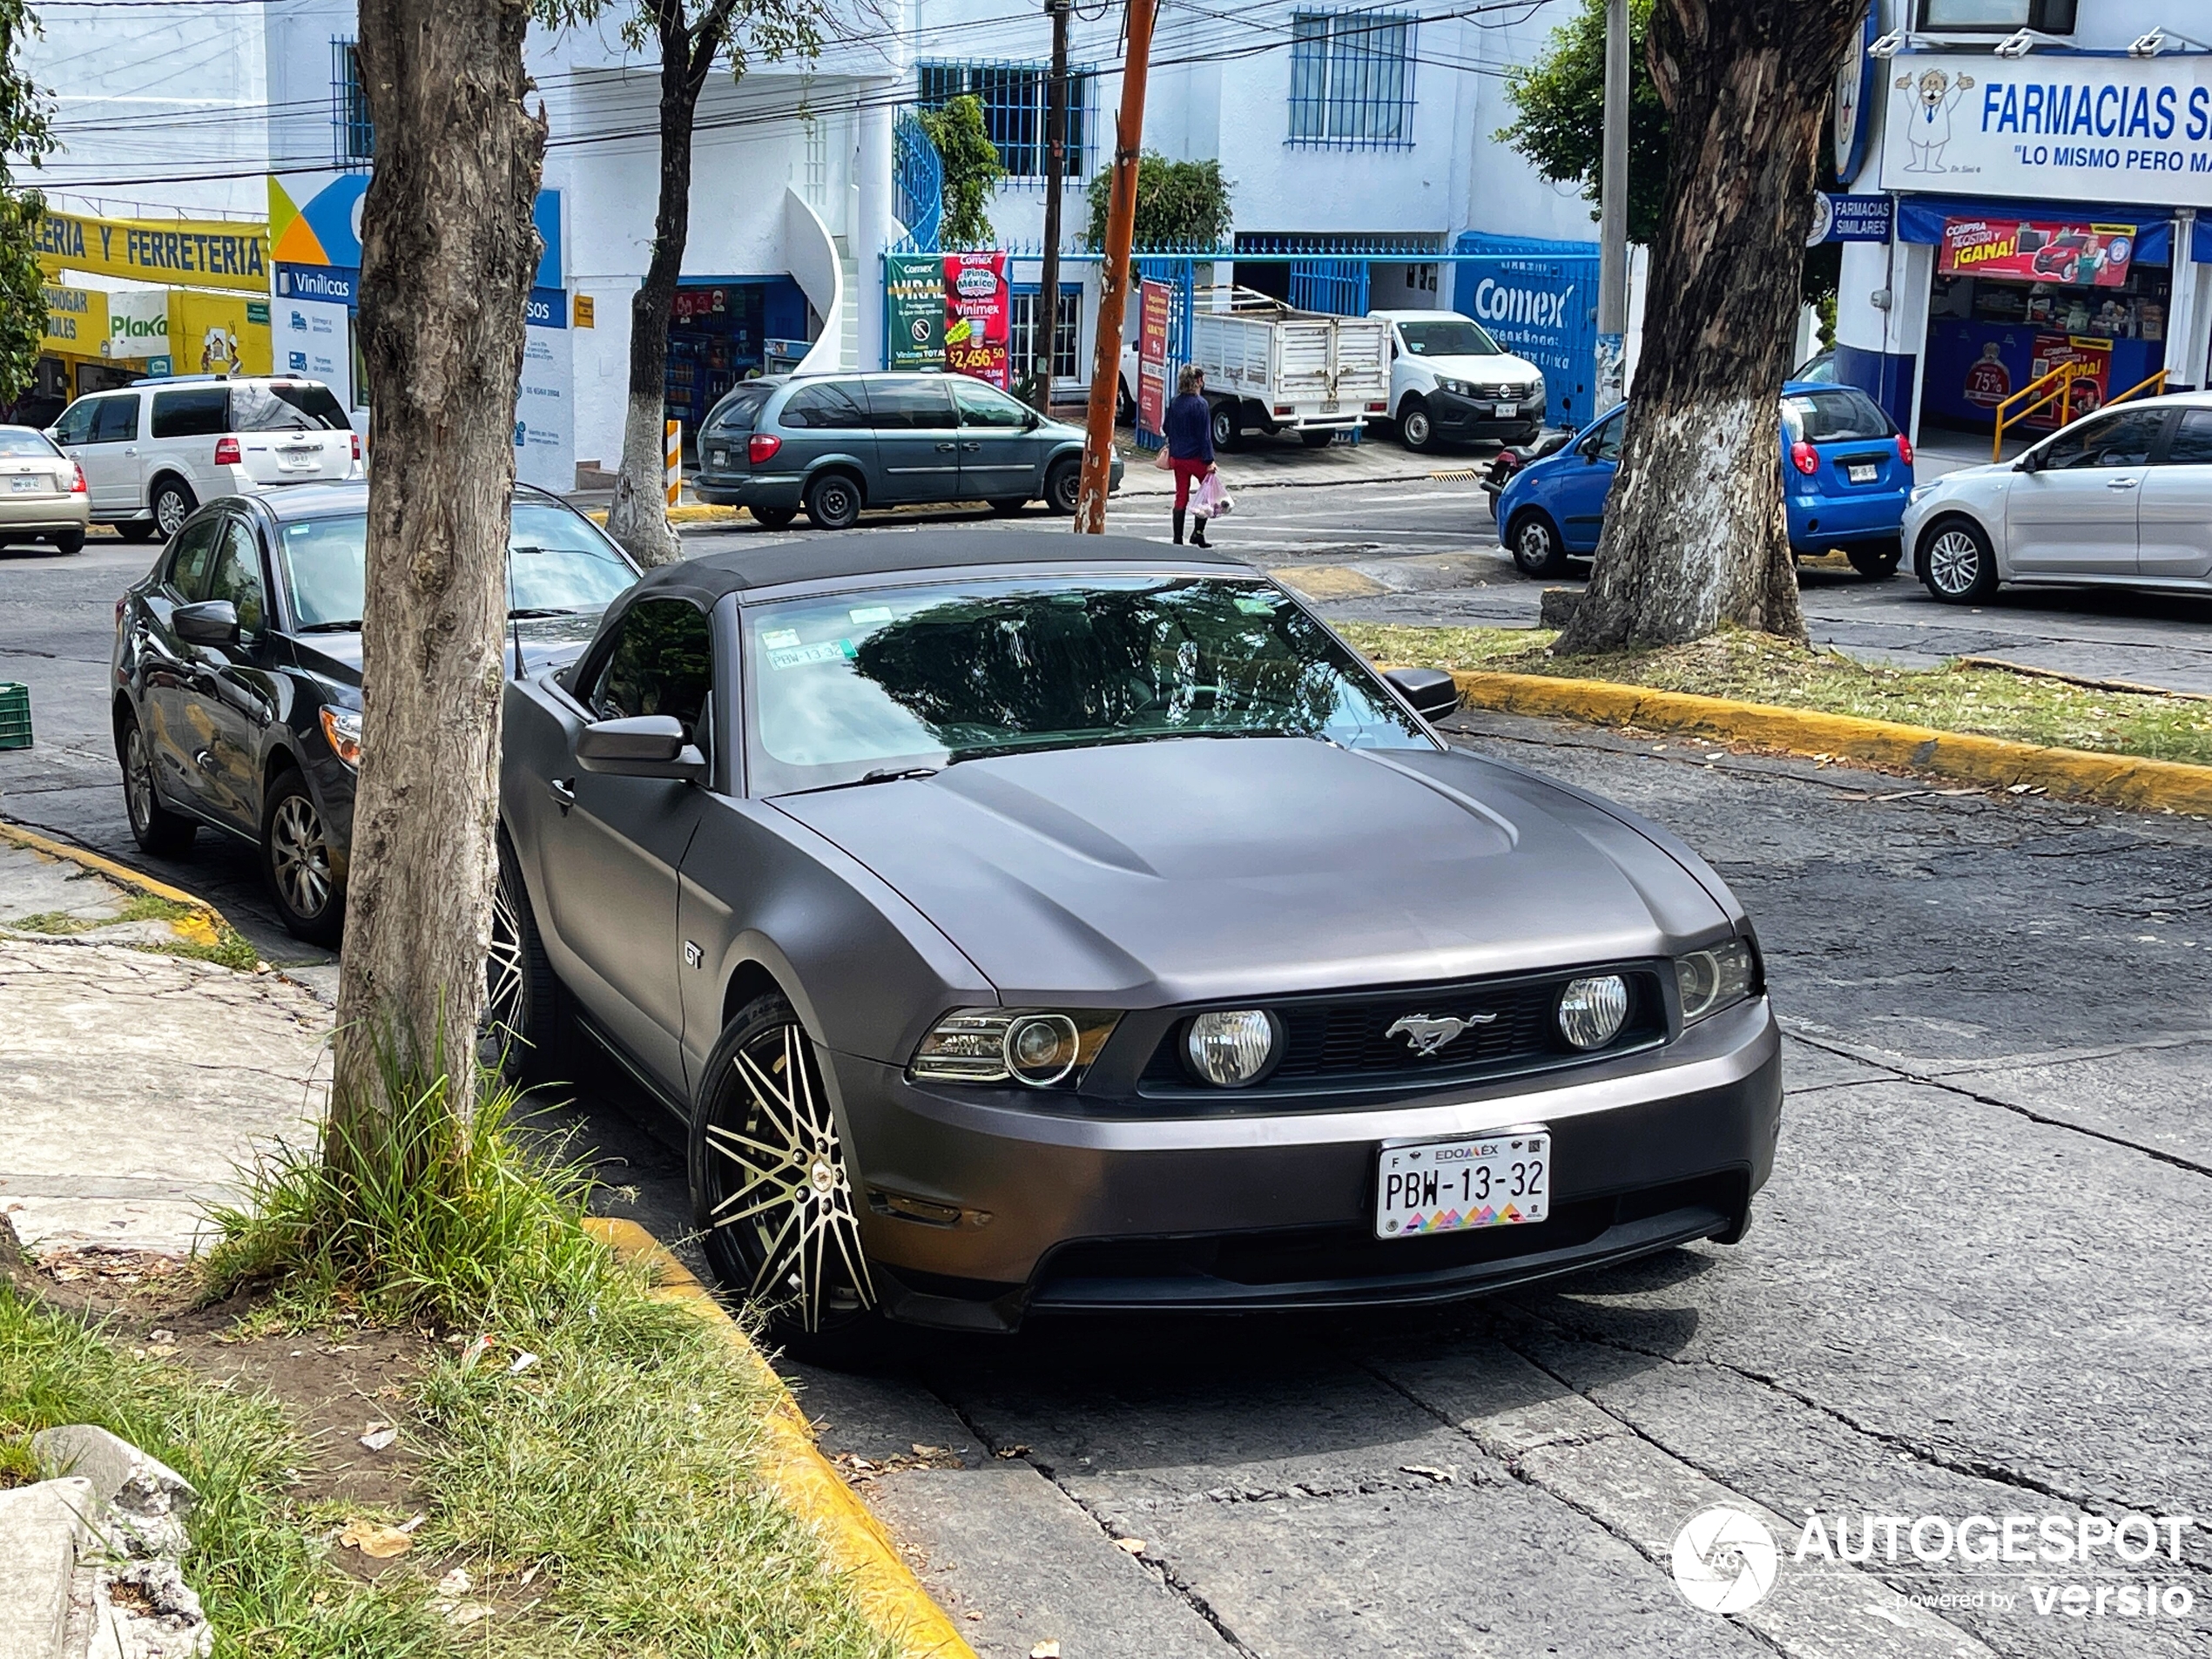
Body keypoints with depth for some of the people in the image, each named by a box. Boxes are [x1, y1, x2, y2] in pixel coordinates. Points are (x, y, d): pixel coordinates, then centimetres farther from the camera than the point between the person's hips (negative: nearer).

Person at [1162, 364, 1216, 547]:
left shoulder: (1175, 402, 5)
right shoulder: (1200, 404, -15)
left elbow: (1166, 427, 13)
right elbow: (1204, 435, -16)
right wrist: (1209, 460, -14)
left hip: (1177, 456, 6)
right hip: (1195, 457, -6)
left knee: (1181, 497, 10)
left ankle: (1178, 540, 9)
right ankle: (1198, 533, 5)